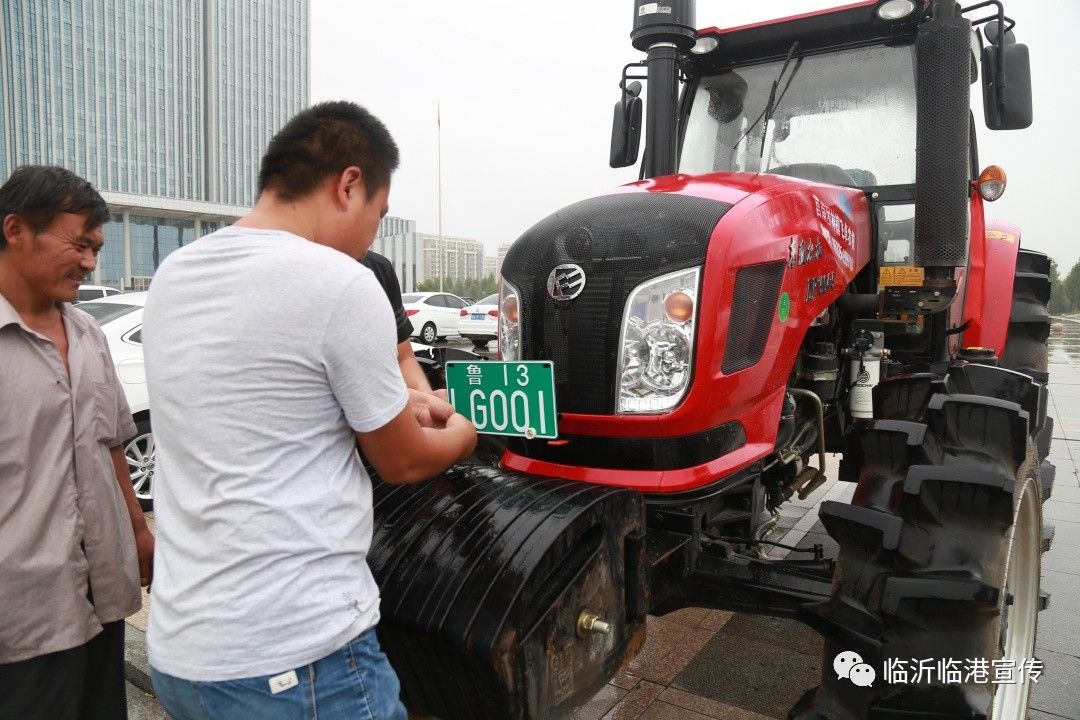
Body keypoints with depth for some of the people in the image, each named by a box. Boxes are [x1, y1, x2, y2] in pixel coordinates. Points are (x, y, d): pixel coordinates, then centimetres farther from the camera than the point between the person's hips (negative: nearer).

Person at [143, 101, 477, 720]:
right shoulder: (339, 283, -19)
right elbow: (405, 463, -7)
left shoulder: (174, 275, 4)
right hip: (298, 658, -7)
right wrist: (463, 432, 13)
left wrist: (398, 405, 16)